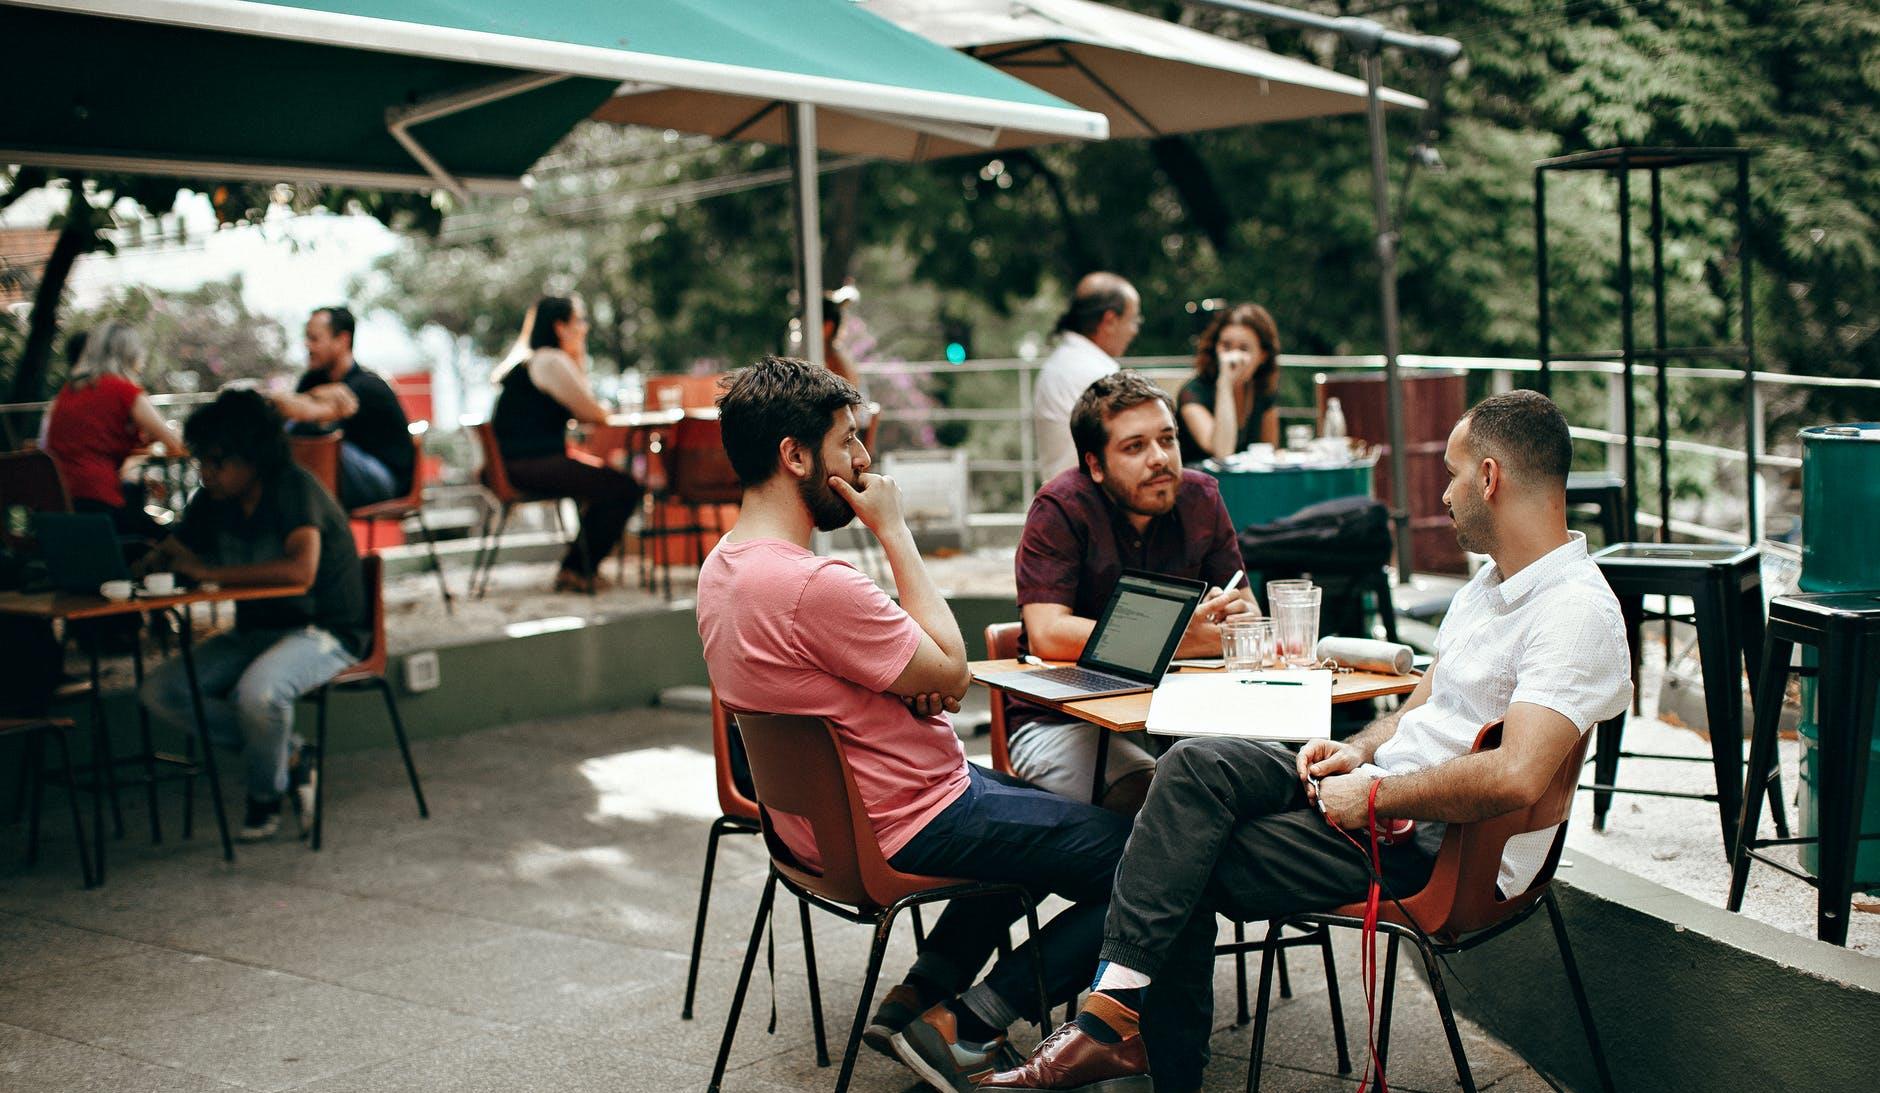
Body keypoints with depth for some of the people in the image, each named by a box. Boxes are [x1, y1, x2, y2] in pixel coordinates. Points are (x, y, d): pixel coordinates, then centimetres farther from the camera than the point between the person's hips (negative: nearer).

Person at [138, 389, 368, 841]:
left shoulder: (294, 490, -19)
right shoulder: (214, 501, 4)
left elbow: (301, 571, -34)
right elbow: (171, 552, 16)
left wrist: (211, 573, -29)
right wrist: (152, 562, -10)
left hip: (324, 632, -8)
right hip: (254, 633, 8)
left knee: (258, 690, -36)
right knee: (160, 692, -10)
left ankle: (266, 793, -6)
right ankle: (289, 753, -1)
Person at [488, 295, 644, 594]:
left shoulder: (525, 359, 19)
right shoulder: (550, 361, -14)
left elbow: (576, 409, 17)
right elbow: (593, 415, -12)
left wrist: (578, 357, 14)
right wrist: (602, 412, 11)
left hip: (516, 463, 11)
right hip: (532, 465, -11)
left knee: (608, 478, 22)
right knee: (625, 489, -9)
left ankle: (578, 566, 24)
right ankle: (578, 571, 2)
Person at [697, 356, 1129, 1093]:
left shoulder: (721, 569, 2)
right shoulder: (813, 586, -29)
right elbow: (952, 671, -17)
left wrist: (915, 682, -3)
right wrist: (895, 531, -12)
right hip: (908, 827, -10)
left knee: (1041, 818, 31)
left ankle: (920, 995, 18)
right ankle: (966, 1028, 0)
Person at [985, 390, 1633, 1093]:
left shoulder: (1576, 611, -18)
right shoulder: (1492, 583, 15)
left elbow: (1516, 779, -30)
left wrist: (1373, 795, -21)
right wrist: (1360, 750, 3)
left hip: (1438, 846, -9)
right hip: (1381, 787, 9)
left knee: (1189, 866, -15)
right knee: (1194, 767, -12)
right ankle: (1117, 1014, -14)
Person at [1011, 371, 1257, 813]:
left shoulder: (1200, 497, 4)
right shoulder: (1061, 508, -12)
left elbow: (1247, 610, 6)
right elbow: (1048, 635, -23)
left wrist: (1238, 614, -20)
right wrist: (1182, 640, -25)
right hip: (1062, 721, -5)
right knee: (1147, 794, -32)